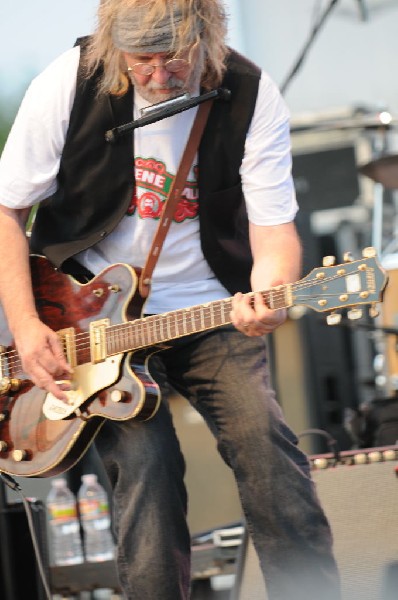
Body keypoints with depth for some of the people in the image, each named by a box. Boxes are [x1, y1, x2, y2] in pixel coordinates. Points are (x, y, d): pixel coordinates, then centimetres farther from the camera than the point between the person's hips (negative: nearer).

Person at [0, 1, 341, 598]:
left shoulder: (251, 96, -10)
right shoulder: (70, 82, -12)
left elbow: (274, 231, -10)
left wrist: (265, 298, -33)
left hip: (210, 313, 1)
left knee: (261, 436, -18)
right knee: (142, 456, -19)